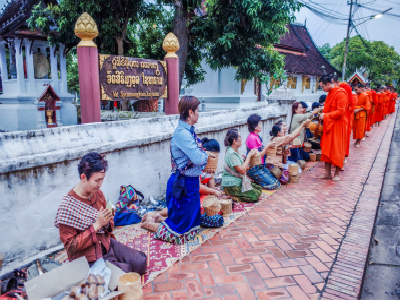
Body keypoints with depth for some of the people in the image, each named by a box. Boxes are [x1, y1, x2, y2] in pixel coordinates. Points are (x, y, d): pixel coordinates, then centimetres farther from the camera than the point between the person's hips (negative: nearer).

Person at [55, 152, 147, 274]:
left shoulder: (98, 193, -1)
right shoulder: (67, 207, -21)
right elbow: (70, 246, -19)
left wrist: (107, 223, -11)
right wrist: (97, 225, -27)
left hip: (106, 244, 6)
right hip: (87, 257, -6)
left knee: (141, 262, -3)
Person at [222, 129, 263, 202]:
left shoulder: (236, 151, 9)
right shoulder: (231, 154, -22)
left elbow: (244, 167, 12)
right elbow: (242, 170, -24)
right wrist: (249, 155, -17)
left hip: (239, 181, 10)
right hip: (231, 185, -10)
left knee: (259, 189, 9)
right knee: (254, 196, -14)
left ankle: (234, 196, 7)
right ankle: (232, 197, -6)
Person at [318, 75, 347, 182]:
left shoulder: (340, 94, -14)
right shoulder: (330, 93, 14)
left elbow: (340, 111, -20)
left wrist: (326, 116, -17)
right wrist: (323, 114, 6)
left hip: (337, 125, -8)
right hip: (328, 124, 8)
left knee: (337, 149, 0)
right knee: (327, 149, 7)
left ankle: (337, 173, 10)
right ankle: (327, 173, 15)